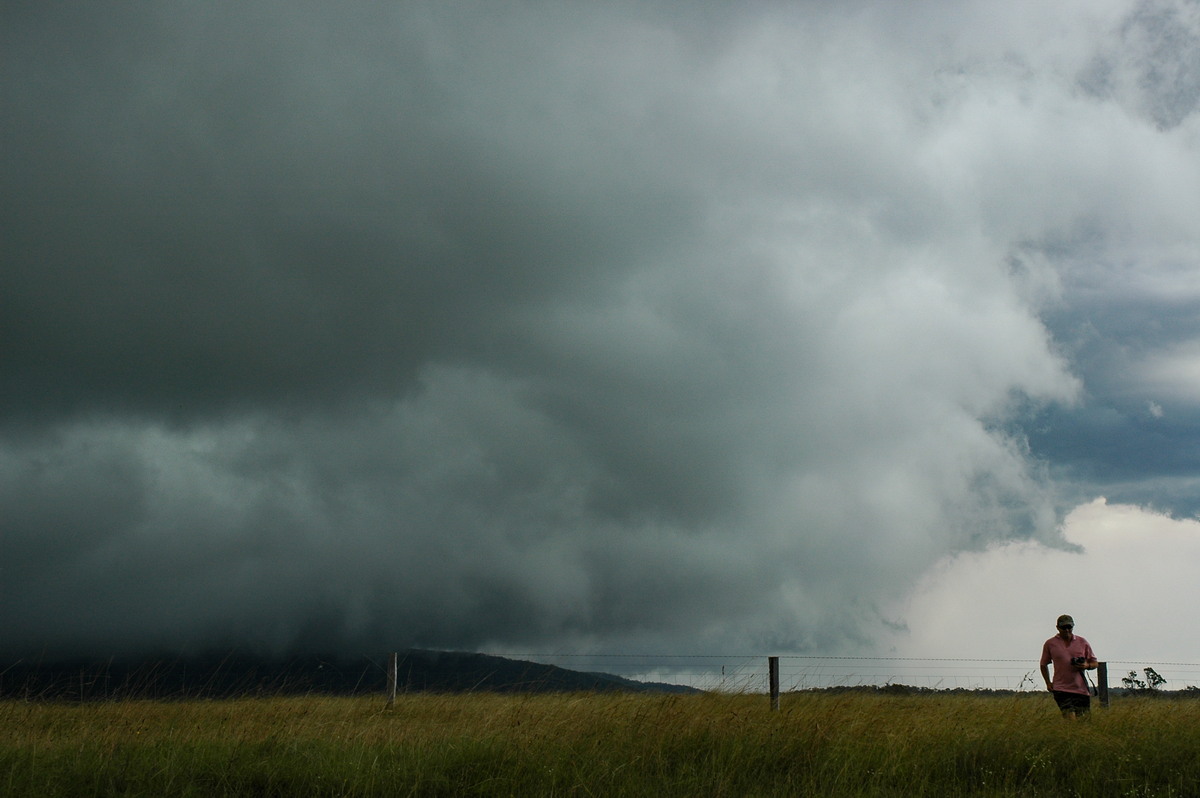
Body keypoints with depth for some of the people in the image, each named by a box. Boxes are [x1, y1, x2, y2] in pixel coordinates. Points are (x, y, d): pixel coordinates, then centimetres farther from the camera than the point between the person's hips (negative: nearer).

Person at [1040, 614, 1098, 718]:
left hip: (1081, 689, 2)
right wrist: (1048, 682, 4)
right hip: (1061, 689, -2)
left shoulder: (1083, 643, 8)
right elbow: (1044, 664, 16)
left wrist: (1087, 666, -9)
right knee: (1071, 719, -17)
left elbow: (1095, 663, 14)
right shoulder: (1050, 644, 5)